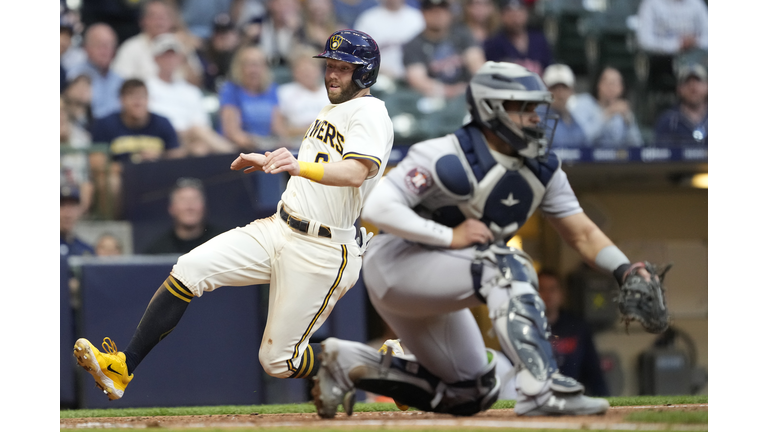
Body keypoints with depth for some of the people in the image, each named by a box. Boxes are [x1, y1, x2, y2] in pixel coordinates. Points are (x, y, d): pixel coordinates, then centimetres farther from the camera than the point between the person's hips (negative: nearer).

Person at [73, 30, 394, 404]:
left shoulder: (369, 112, -13)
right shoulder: (330, 110, 17)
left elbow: (355, 173, -32)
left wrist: (299, 167, -48)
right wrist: (269, 163, 30)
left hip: (323, 253, -8)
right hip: (279, 229, 8)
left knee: (279, 362, -4)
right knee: (188, 271, -10)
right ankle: (122, 368, -8)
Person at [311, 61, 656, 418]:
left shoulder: (543, 170, -1)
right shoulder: (445, 158, -23)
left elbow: (581, 232, 1)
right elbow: (376, 208, -29)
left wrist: (625, 271, -16)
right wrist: (451, 236, -29)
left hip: (433, 282, 8)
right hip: (394, 265, -8)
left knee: (470, 394, 12)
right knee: (505, 266, -29)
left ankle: (349, 363, 17)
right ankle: (540, 388, -35)